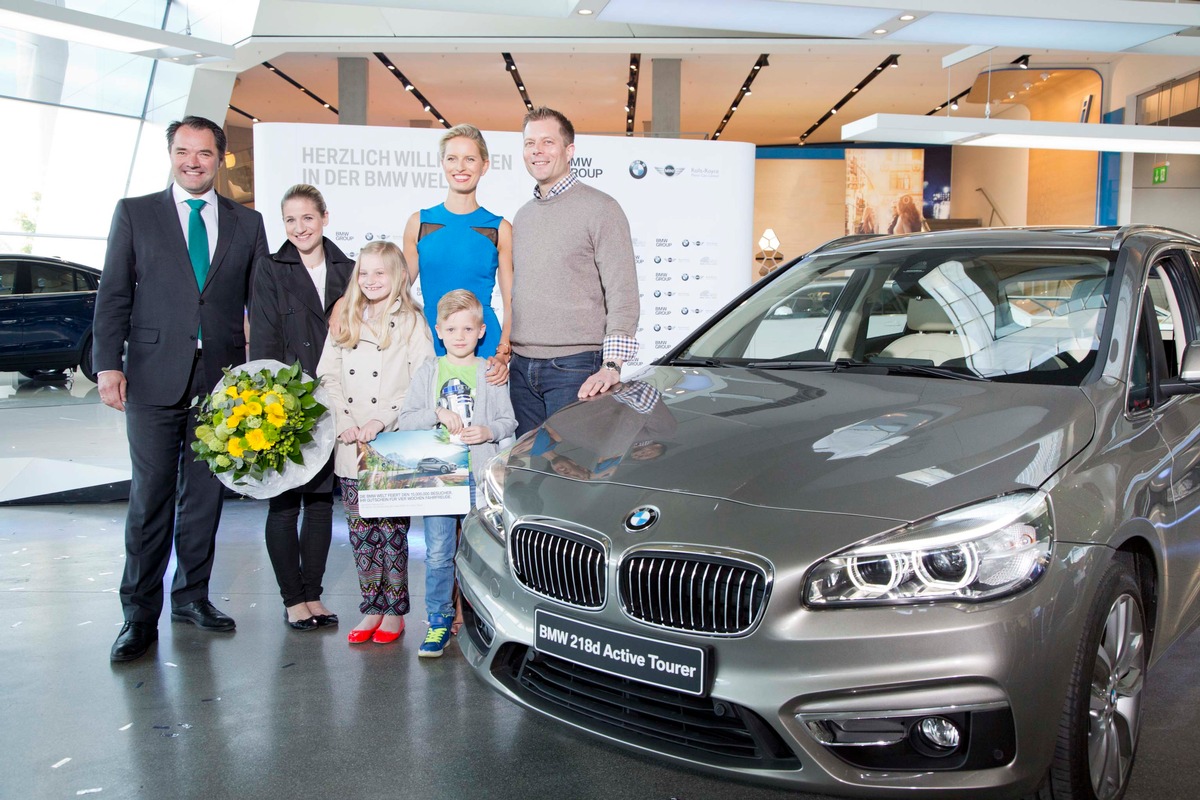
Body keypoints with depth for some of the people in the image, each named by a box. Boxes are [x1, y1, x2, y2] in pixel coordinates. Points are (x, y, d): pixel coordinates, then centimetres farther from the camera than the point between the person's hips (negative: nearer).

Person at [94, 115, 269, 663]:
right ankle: (140, 614, 10)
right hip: (154, 377, -2)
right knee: (150, 496, -1)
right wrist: (108, 364, -6)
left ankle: (192, 596, 23)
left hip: (222, 377, 2)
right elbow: (113, 294, 4)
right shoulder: (134, 213, 8)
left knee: (205, 493, 9)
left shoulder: (247, 223, 11)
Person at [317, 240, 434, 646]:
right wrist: (344, 422, -5)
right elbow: (327, 376, 9)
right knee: (360, 532, 7)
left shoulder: (411, 323, 0)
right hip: (351, 449, 4)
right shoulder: (345, 322, 15)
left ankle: (394, 611, 11)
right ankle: (372, 609, 18)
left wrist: (381, 421, -15)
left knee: (392, 530, -1)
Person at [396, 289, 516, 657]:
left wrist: (488, 431, -14)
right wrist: (437, 413, -12)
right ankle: (439, 619, 15)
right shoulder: (427, 372, 9)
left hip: (480, 475, -1)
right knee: (438, 554, 2)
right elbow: (405, 421, 4)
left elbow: (508, 420, 6)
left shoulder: (490, 372, 7)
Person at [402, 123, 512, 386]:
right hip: (428, 344, 2)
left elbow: (512, 305, 2)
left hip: (483, 348, -1)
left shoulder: (500, 229, 2)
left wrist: (502, 355, -11)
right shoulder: (419, 222, 7)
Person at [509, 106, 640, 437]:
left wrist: (611, 364, -20)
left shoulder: (600, 208, -5)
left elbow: (623, 295, -11)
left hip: (575, 368, -6)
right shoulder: (522, 217, 17)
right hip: (521, 368, 7)